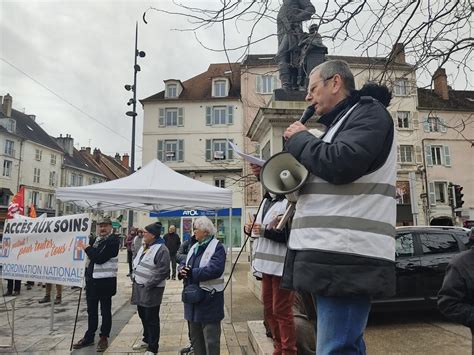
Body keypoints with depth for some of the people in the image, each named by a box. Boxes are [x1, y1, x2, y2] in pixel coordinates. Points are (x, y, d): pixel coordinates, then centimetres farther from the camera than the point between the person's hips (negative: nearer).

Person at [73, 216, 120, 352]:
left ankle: (104, 338, 17)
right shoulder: (95, 240, 12)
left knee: (105, 311, 6)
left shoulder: (113, 240, -12)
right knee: (91, 310, 17)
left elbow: (100, 258, -21)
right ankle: (89, 336, 30)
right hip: (92, 279, 7)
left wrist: (87, 248, -10)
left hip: (106, 280, -7)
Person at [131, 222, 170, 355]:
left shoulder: (161, 249, -19)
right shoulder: (144, 247, 11)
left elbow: (163, 272, -22)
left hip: (151, 289, -9)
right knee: (143, 315, 22)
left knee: (151, 319, 2)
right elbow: (136, 263, 22)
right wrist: (134, 277, 10)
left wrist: (148, 285, -20)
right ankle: (146, 339, 41)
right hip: (139, 287, 9)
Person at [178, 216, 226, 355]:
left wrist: (192, 273, -22)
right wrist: (182, 270, -11)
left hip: (208, 298, -8)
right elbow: (184, 264, 13)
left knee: (211, 338, 3)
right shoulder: (194, 247, 13)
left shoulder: (217, 247, -13)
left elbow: (215, 269, -25)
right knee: (195, 336, 20)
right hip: (193, 296, 8)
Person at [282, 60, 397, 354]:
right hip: (332, 254, 10)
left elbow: (341, 164, -19)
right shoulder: (340, 124, 27)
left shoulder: (368, 112, -1)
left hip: (346, 256, -10)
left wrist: (300, 138, -2)